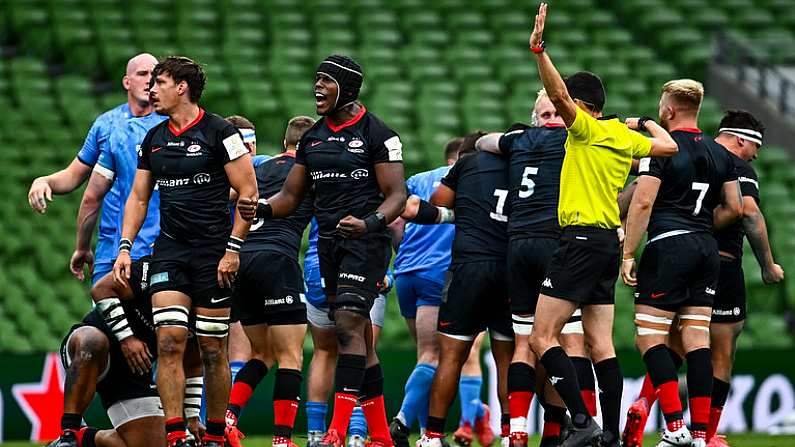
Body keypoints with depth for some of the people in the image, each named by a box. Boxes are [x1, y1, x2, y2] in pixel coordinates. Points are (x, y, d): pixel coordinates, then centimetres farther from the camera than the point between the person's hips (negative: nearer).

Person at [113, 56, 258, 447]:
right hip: (169, 251, 4)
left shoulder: (219, 132, -5)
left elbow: (248, 192, -6)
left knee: (212, 350, 0)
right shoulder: (153, 139, 12)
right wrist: (125, 248, 7)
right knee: (169, 341, -9)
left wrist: (232, 250, -11)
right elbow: (139, 197, 19)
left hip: (213, 253, -4)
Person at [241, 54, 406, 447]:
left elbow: (396, 195, -8)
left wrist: (370, 224, -26)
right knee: (360, 340, 9)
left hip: (366, 242, -7)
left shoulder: (376, 134, -6)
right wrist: (260, 209, -5)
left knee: (348, 326, -18)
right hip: (329, 243, 7)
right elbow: (290, 197, 16)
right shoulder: (312, 138, 14)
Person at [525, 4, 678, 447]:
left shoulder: (588, 129, -8)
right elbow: (669, 147, 27)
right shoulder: (626, 138, 13)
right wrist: (647, 123, 44)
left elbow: (559, 95, -25)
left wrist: (539, 49, -30)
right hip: (610, 242, 9)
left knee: (543, 337, -9)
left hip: (582, 239, -9)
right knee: (601, 344, 8)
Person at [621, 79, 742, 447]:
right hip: (707, 250, 6)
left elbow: (643, 201, -12)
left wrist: (628, 254, -10)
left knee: (649, 337, -2)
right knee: (697, 340, 6)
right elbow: (734, 208, 15)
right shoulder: (720, 154, 13)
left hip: (668, 246, -6)